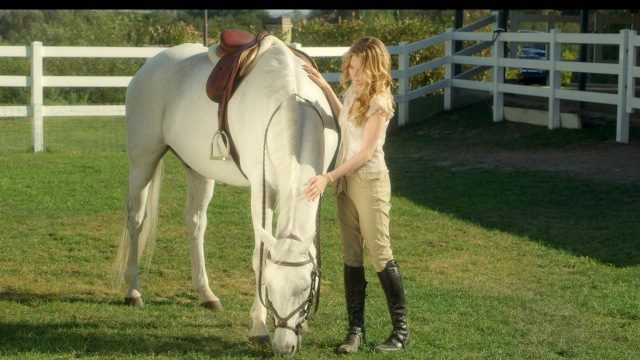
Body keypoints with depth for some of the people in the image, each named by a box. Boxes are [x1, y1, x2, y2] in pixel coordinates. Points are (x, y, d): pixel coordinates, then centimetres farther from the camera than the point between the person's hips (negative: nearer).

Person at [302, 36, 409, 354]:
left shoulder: (379, 101, -16)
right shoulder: (353, 90, 6)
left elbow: (366, 152, -18)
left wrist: (328, 178, -22)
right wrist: (324, 87, 17)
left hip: (370, 181, -8)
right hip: (345, 180, 8)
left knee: (380, 255, -3)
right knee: (351, 256, 7)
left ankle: (401, 329, 6)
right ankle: (356, 329, 11)